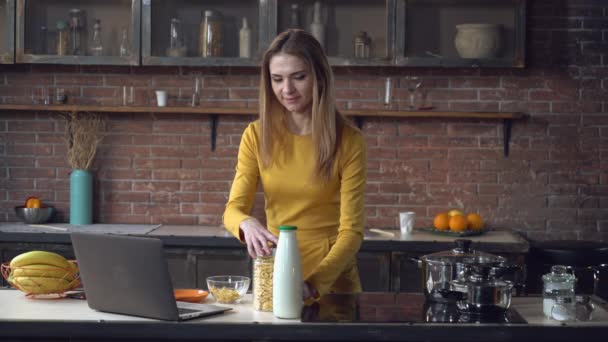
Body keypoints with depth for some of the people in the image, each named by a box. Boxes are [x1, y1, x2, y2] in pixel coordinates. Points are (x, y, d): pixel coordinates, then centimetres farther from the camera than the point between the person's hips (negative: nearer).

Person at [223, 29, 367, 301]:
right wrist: (247, 224, -26)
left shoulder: (348, 141, -8)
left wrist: (313, 284, -26)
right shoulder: (257, 135, 1)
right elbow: (233, 209, -3)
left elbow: (351, 231, -11)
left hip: (332, 280, -2)